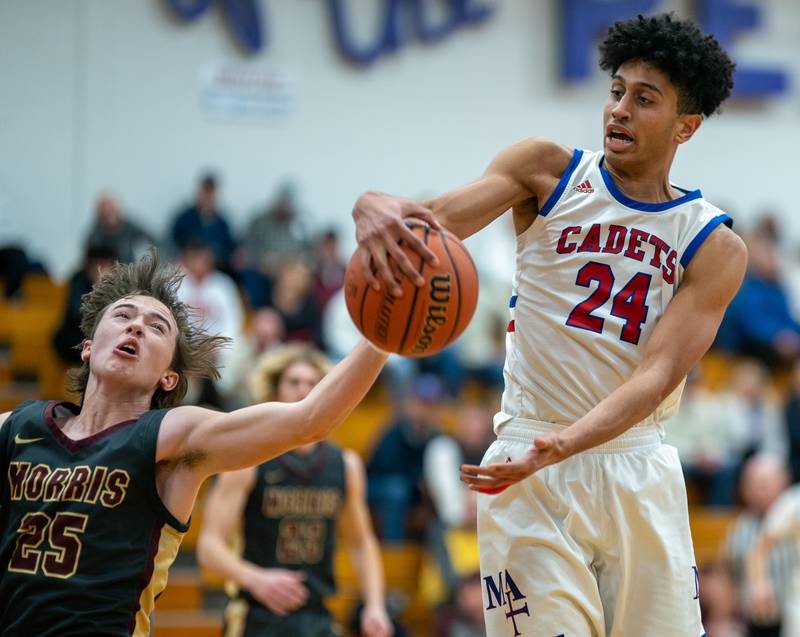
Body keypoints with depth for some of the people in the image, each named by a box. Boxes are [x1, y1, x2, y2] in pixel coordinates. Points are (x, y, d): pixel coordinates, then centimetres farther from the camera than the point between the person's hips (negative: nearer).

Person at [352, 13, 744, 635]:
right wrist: (378, 209, -37)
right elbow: (439, 218, -12)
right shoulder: (549, 171, 2)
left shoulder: (716, 248, 0)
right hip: (534, 478, -2)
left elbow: (659, 373, -11)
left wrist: (560, 445, -28)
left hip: (641, 472, 2)